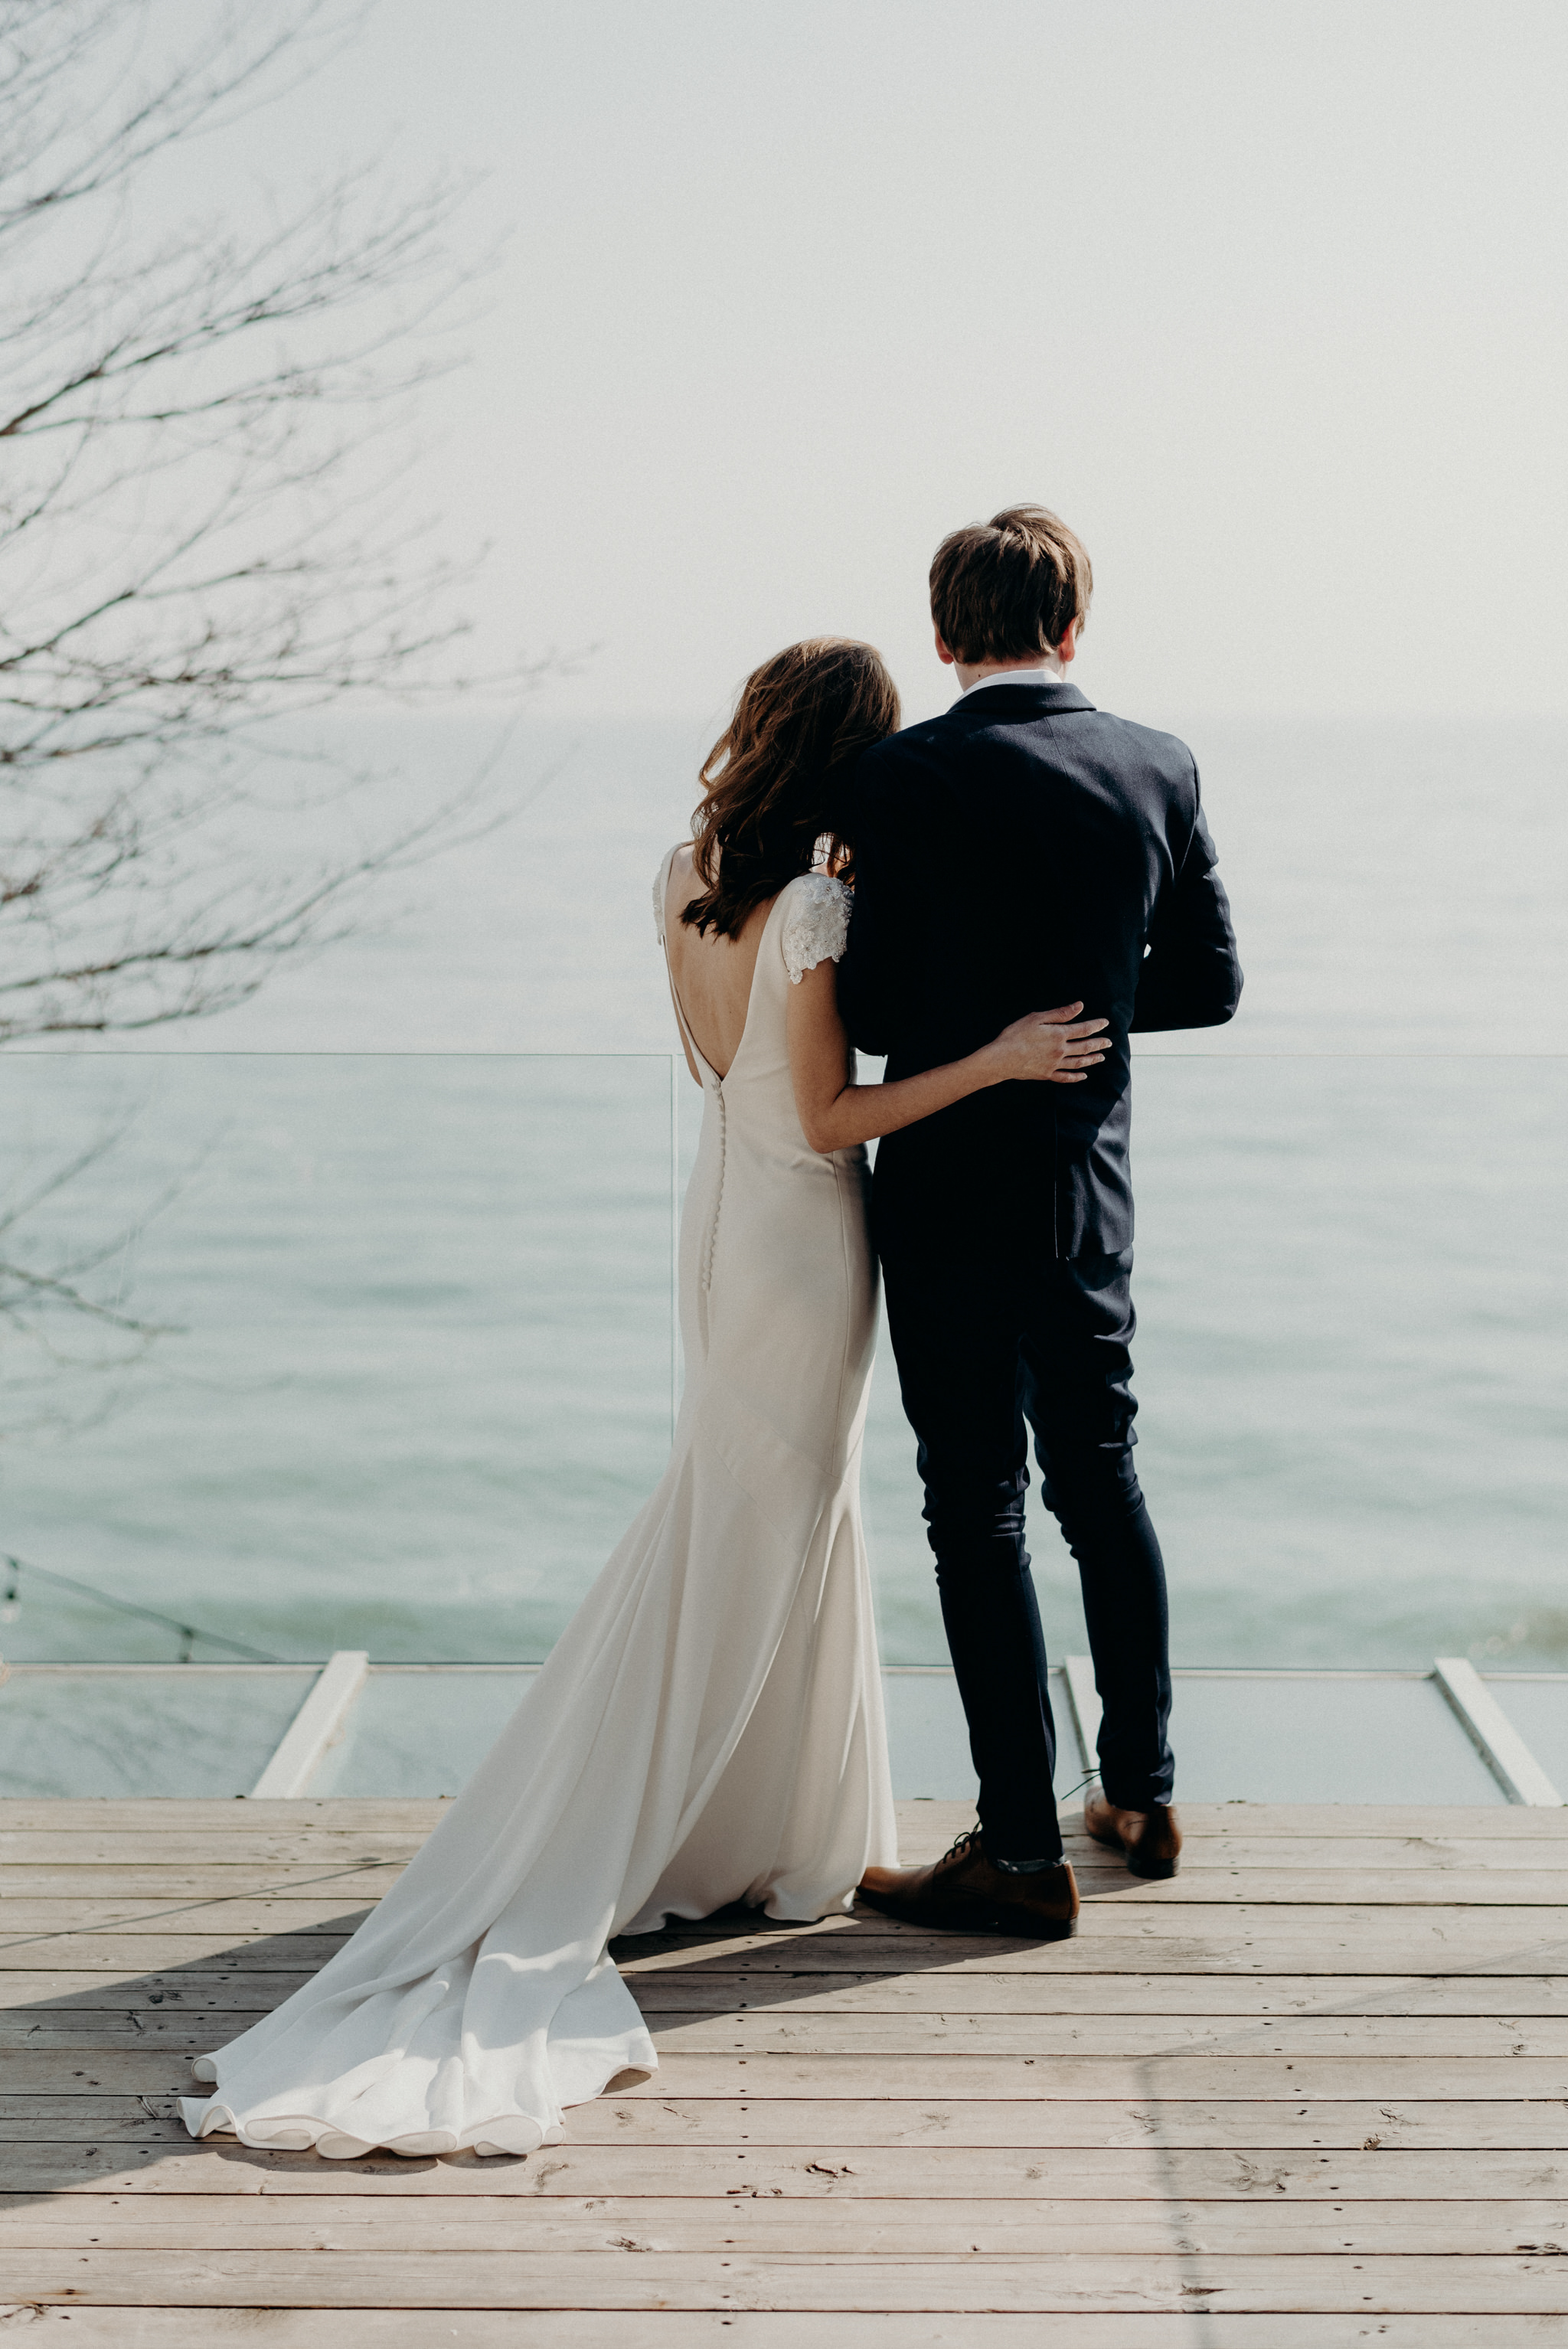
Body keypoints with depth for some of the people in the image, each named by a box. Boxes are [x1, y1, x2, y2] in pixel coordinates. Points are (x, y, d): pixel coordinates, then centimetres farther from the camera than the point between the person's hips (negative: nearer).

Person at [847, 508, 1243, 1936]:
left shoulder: (903, 779, -14)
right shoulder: (1157, 769, -1)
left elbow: (877, 1017, -14)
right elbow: (1210, 983, 5)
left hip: (951, 1201, -5)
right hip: (1092, 1190, 5)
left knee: (980, 1508, 3)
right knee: (1103, 1485, 19)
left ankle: (1023, 1848, 10)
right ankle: (1142, 1796, 31)